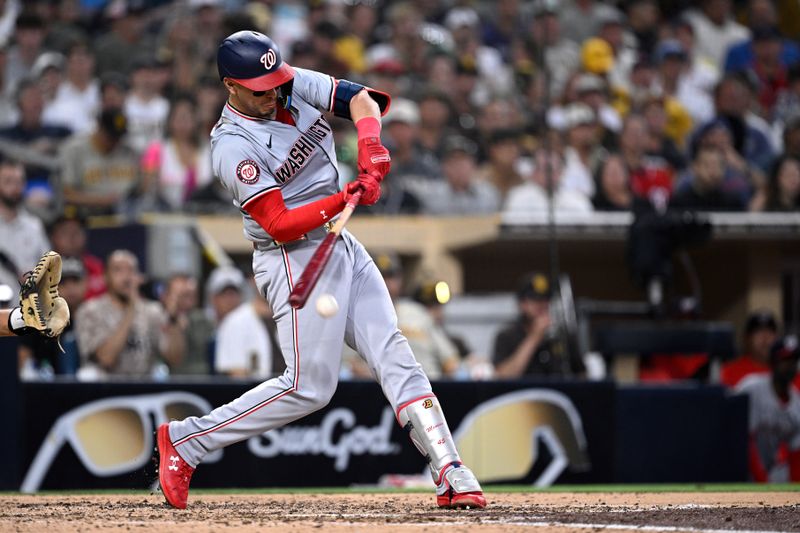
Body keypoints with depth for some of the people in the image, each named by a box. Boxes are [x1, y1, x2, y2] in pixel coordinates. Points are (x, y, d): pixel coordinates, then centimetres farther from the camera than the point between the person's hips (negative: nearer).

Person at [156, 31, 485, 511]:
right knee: (308, 387, -10)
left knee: (394, 354, -2)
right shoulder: (233, 147, -18)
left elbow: (362, 98, -1)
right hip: (296, 259, -7)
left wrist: (371, 146, -20)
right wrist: (344, 200, -31)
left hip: (343, 248, 7)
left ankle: (451, 475, -6)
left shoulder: (297, 86, 3)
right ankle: (184, 441, 1)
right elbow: (279, 224, -22)